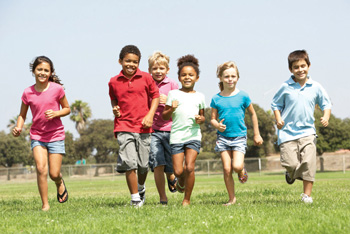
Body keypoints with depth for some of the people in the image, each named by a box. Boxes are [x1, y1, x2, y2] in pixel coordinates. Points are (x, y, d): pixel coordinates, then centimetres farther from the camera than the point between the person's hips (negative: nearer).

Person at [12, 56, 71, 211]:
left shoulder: (56, 89, -7)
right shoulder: (28, 93, -4)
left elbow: (67, 109, 4)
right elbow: (22, 115, 8)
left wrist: (55, 113, -15)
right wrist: (18, 128, -12)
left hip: (56, 135, -1)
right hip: (37, 135, 1)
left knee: (54, 174, -2)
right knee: (41, 168, -18)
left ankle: (60, 183, 37)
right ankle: (45, 204, -5)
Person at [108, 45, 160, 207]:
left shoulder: (146, 78, 2)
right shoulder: (114, 82, 5)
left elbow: (155, 96, 9)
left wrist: (150, 115, -3)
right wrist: (114, 108, 1)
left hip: (143, 127, 1)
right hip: (124, 127, -1)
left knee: (143, 165, 6)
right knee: (129, 163, -13)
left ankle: (141, 188, 37)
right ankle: (135, 198, -2)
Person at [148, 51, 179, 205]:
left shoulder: (172, 85, 4)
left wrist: (168, 101, -13)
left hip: (170, 130, 0)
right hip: (152, 130, 0)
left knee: (171, 166, 5)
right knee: (157, 164, -11)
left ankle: (171, 178, 42)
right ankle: (162, 197, 1)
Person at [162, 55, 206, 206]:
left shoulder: (199, 96, 11)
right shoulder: (173, 94, 6)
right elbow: (165, 116, 7)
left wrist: (200, 119, -2)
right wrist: (171, 109, -14)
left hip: (194, 135, 1)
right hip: (176, 135, -1)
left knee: (189, 167, -13)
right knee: (178, 170, -6)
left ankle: (187, 199, 2)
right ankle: (181, 181, 31)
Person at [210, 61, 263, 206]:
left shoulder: (243, 96, -1)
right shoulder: (216, 99, 1)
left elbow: (253, 114, 10)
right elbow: (213, 119, 8)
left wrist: (257, 134, 12)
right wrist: (217, 125, -16)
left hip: (239, 136, -1)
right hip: (223, 137, 2)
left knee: (237, 166, -19)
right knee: (227, 169, -2)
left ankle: (242, 170, 18)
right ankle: (232, 199, 10)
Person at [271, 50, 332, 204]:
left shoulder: (315, 87, 3)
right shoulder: (285, 87, 0)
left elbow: (326, 104, 12)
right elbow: (276, 104, 11)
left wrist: (326, 117, -6)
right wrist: (278, 119, -6)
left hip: (307, 131, 1)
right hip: (288, 132, -1)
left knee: (308, 163, -12)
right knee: (290, 164, -8)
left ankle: (307, 194, -1)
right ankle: (291, 174, 31)